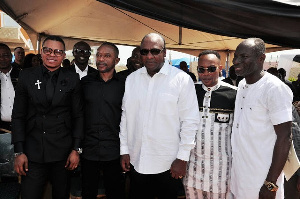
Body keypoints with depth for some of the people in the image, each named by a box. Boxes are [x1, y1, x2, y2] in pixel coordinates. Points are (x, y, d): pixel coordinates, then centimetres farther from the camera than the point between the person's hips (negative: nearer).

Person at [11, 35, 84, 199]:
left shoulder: (72, 79, 2)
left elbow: (78, 116, 3)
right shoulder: (27, 76, 2)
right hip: (33, 152, 0)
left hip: (63, 151, 0)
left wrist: (76, 149, -1)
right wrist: (19, 152, -3)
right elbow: (18, 115, 2)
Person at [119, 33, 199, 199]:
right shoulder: (131, 79, 5)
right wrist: (124, 150, 8)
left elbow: (190, 121, -8)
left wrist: (182, 158, -9)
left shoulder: (182, 79, -8)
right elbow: (125, 116, 9)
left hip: (168, 165, -3)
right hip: (136, 162, 4)